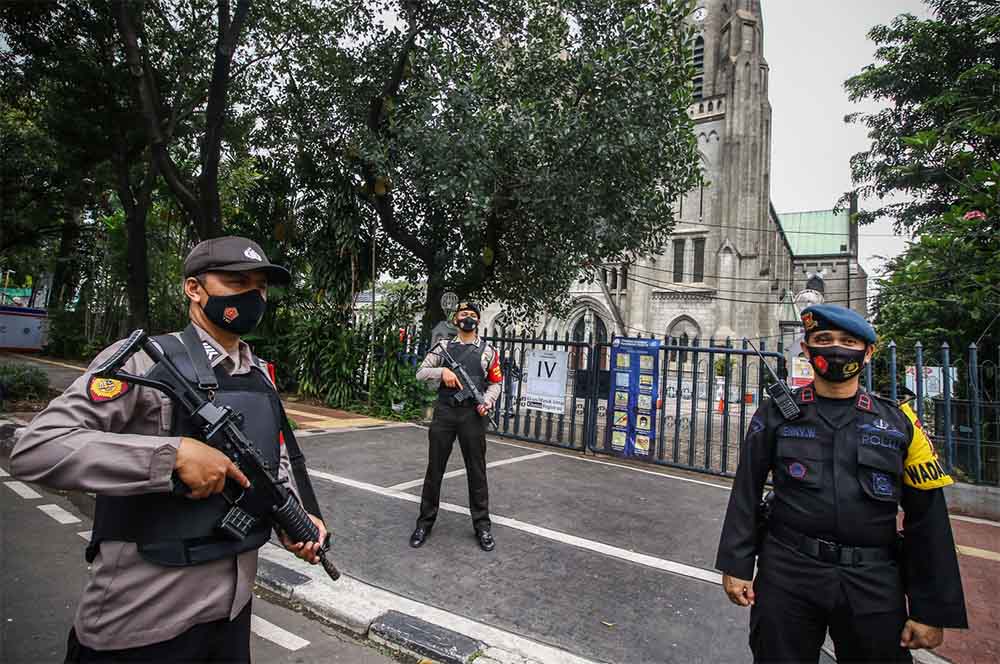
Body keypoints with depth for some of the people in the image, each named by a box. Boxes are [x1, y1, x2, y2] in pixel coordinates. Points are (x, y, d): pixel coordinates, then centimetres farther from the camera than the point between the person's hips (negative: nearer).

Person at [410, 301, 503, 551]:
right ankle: (425, 521, 22)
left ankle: (482, 524, 19)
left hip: (473, 415, 0)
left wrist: (487, 401, -7)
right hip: (444, 412, 1)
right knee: (434, 469, 7)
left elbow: (495, 382, 12)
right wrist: (442, 371, -13)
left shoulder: (488, 350, 7)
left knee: (476, 471, 6)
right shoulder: (443, 346, 8)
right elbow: (420, 373, 5)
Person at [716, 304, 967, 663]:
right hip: (787, 576, -1)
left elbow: (927, 520, 3)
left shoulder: (898, 423, 2)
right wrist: (737, 565, -3)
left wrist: (931, 609, 2)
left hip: (874, 584, 1)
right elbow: (746, 493, 0)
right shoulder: (777, 414, -1)